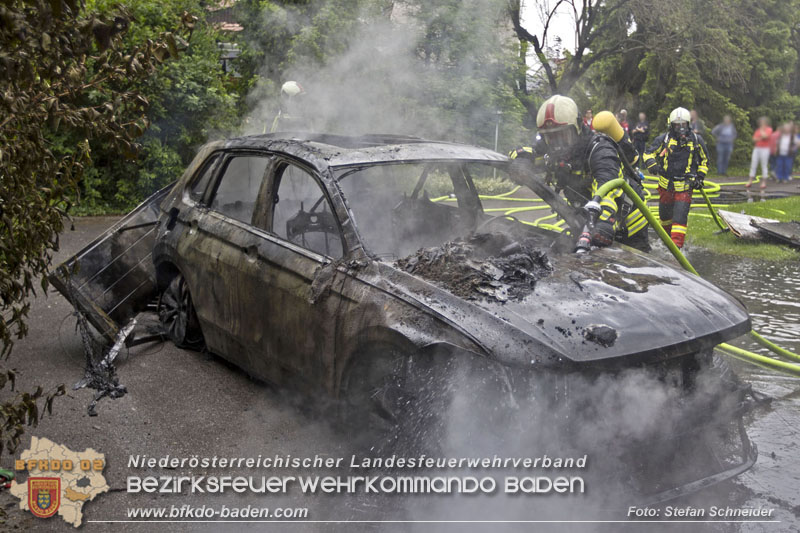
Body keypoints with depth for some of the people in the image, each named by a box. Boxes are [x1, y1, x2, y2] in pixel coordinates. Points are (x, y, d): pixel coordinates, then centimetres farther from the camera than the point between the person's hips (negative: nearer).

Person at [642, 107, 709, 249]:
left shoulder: (696, 140, 1)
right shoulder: (664, 139, -3)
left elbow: (704, 160, 14)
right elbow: (648, 154, 2)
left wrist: (700, 177, 5)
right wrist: (653, 165, -19)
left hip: (685, 186, -1)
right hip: (666, 185, 2)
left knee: (680, 216, -14)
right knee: (665, 214, 17)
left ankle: (677, 245, -13)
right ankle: (667, 235, 45)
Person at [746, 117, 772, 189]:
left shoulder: (769, 129, 0)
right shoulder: (757, 130, 13)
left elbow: (765, 136, -18)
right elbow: (754, 139, 5)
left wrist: (762, 129, -4)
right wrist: (760, 139, -13)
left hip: (765, 149, -4)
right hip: (756, 148, 5)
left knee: (764, 166, -1)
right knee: (753, 165, 2)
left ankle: (764, 182, 3)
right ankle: (750, 182, 4)